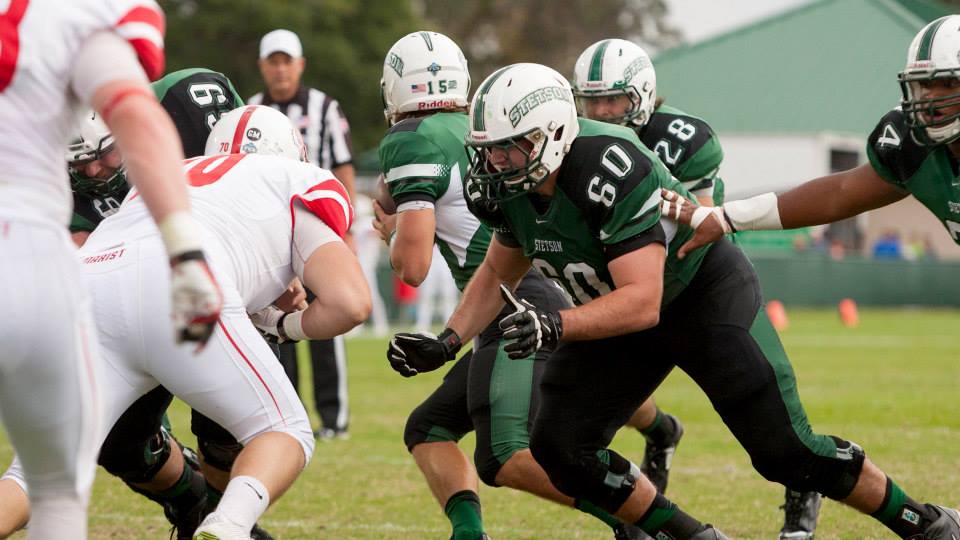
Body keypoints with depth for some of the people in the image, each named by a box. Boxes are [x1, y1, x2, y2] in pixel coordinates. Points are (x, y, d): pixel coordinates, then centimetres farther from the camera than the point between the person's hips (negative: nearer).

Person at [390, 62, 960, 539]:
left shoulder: (612, 170, -36)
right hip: (617, 311, 7)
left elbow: (642, 302, -38)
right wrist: (447, 341, -6)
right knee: (561, 448, -7)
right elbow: (499, 273, 8)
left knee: (785, 449, -10)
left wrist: (555, 326, -49)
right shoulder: (507, 188, -12)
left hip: (706, 292, -7)